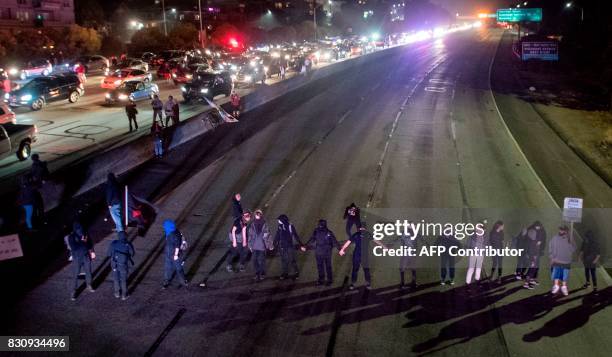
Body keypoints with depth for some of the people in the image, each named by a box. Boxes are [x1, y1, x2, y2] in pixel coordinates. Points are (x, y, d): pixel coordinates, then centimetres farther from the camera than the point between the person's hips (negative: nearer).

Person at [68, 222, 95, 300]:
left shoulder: (85, 233, -6)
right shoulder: (72, 237, -17)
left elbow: (90, 243, 8)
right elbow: (74, 247, -28)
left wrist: (92, 252, 3)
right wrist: (83, 243, -24)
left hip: (86, 256, 4)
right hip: (77, 258, -4)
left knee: (88, 272, 17)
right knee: (76, 275, 2)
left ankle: (89, 286, 39)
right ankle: (74, 291, 13)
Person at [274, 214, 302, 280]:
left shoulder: (290, 226, -10)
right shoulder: (280, 227, 2)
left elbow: (296, 236, -7)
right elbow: (277, 236, 12)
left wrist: (300, 244, -9)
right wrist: (274, 244, 14)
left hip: (290, 246, -4)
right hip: (282, 247, 4)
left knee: (291, 260, -2)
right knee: (283, 260, 9)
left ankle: (296, 273, 13)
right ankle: (285, 273, 21)